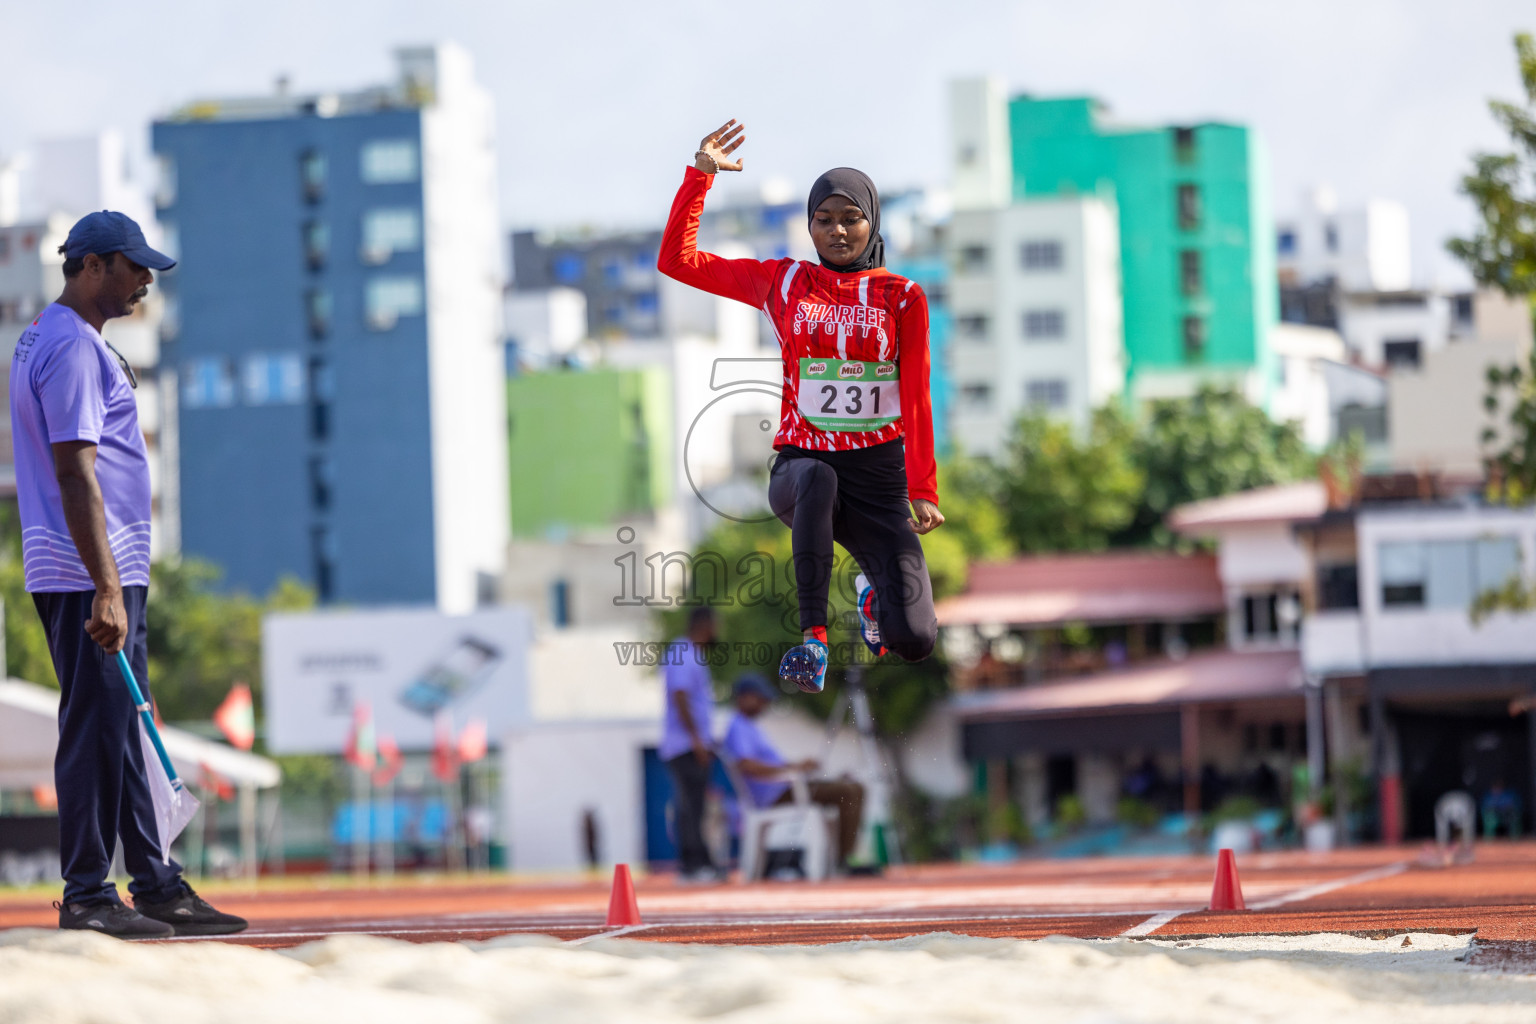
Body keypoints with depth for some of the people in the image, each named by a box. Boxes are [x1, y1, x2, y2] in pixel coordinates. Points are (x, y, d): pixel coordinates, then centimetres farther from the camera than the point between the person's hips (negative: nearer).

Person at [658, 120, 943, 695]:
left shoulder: (901, 298, 5)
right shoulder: (782, 283, 8)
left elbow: (915, 399, 1)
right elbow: (676, 260, 5)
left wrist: (922, 490, -6)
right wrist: (700, 175, -3)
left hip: (878, 474, 1)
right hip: (801, 461, 0)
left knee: (915, 642, -12)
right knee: (817, 480, -42)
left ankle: (874, 590, 27)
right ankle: (813, 638, -36)